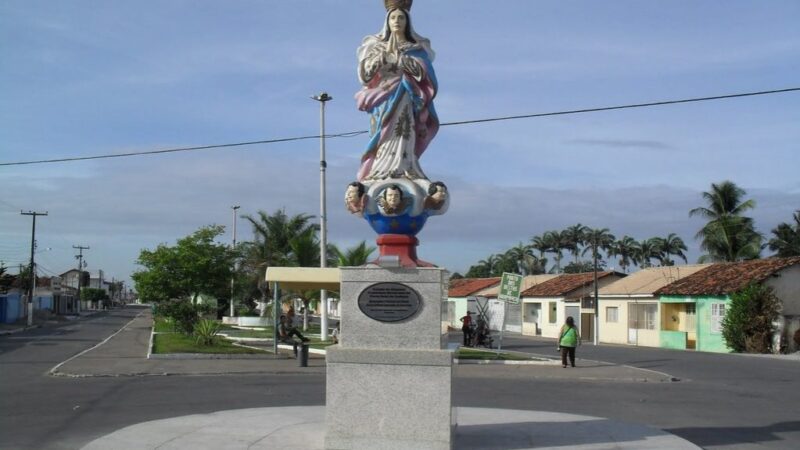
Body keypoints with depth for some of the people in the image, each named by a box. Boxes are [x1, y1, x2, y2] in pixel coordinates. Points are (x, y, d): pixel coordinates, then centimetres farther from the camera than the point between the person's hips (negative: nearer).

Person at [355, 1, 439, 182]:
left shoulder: (417, 48, 11)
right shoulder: (375, 45, 14)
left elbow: (422, 71, -6)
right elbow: (365, 71, 2)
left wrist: (397, 55, -6)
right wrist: (385, 53, -5)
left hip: (404, 102, -1)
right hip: (383, 101, 1)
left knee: (401, 139, -15)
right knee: (384, 139, -11)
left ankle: (401, 173, -19)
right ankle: (379, 175, -14)